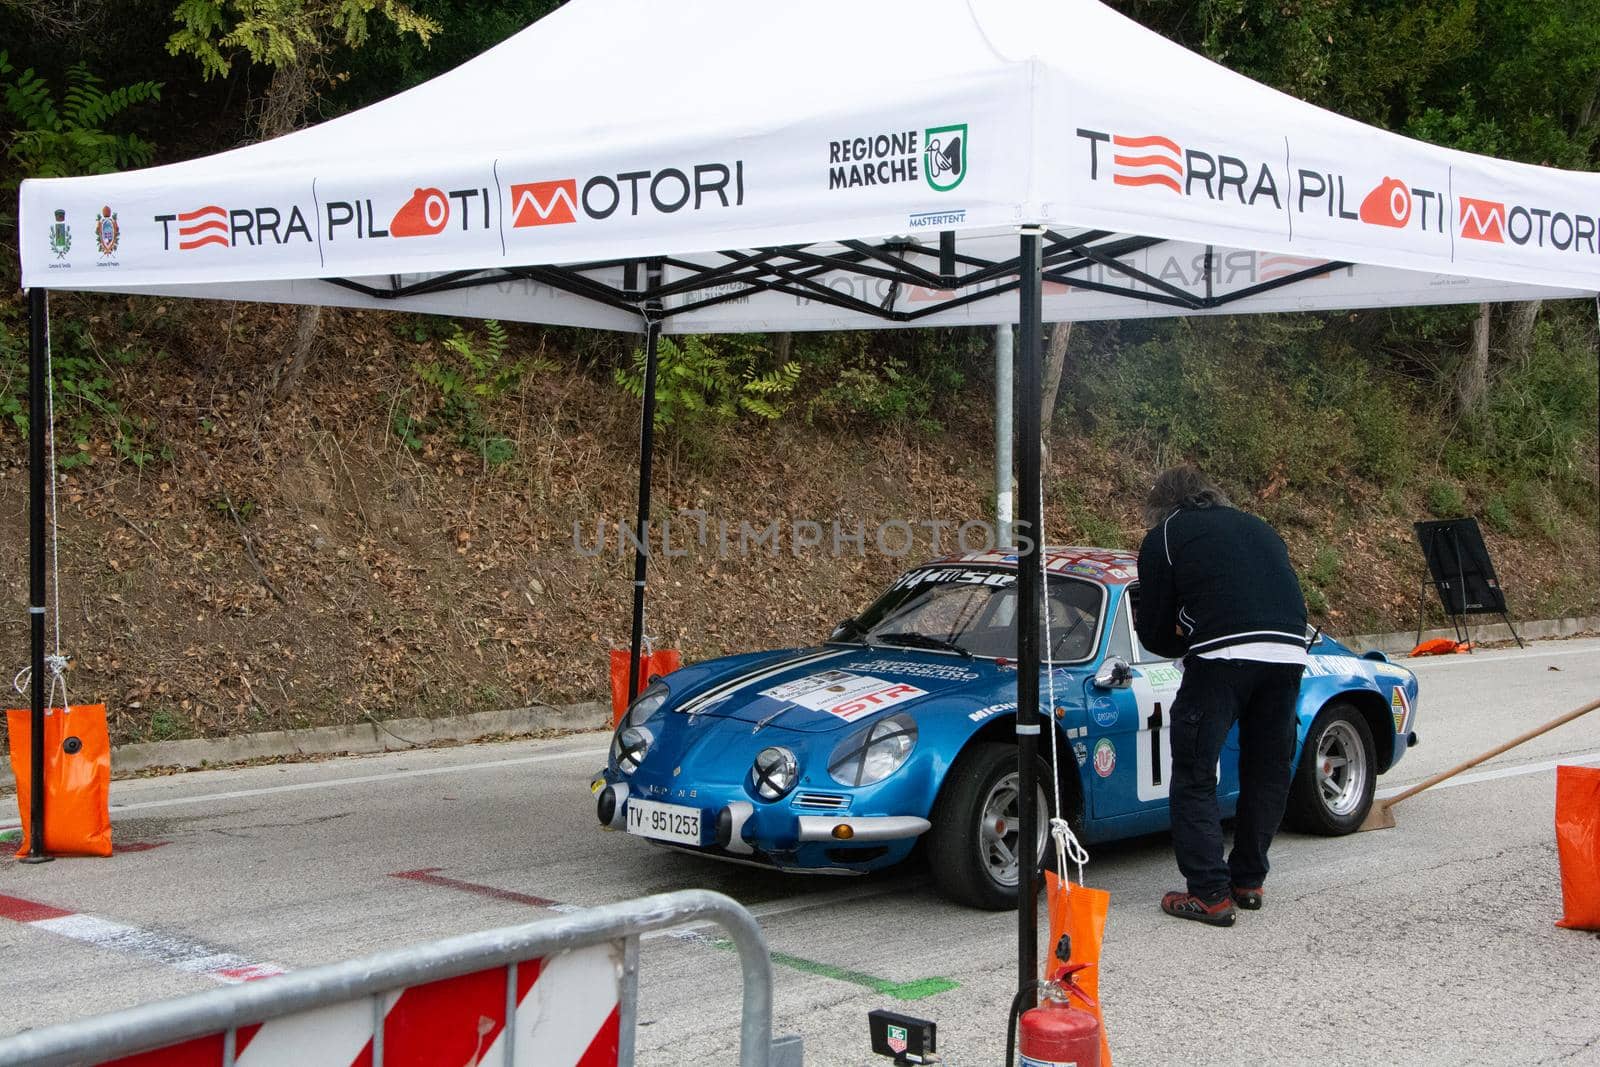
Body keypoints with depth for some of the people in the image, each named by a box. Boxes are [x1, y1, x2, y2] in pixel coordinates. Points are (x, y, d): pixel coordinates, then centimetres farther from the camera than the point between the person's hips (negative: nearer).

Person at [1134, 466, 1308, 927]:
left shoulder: (1164, 537, 14)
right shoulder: (1256, 527, 30)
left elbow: (1154, 632, 11)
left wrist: (1181, 643, 34)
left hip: (1223, 652, -5)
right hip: (1289, 652, 6)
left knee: (1194, 775, 4)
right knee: (1267, 771, 19)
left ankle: (1209, 893, 1)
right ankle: (1248, 881, 28)